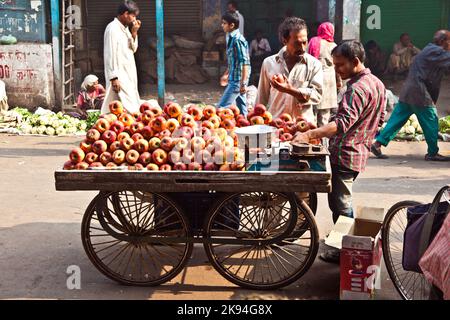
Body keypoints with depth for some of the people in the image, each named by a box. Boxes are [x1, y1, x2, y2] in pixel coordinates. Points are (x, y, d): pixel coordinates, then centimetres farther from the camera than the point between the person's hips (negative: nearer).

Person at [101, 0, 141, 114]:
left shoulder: (125, 28, 13)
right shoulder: (112, 28, -14)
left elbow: (133, 49, 15)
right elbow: (110, 55, -17)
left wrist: (134, 33, 1)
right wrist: (114, 77, -20)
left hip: (128, 74, 9)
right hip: (119, 76, -9)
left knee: (132, 106, 8)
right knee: (127, 108, -13)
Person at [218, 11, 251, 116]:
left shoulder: (238, 40, -18)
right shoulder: (231, 38, 11)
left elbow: (245, 63, -22)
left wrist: (243, 83, -25)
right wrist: (226, 74, 30)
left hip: (237, 80, -10)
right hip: (234, 79, 10)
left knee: (222, 107, -9)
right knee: (241, 108, 13)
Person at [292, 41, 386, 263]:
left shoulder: (357, 89, -21)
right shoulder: (377, 83, 11)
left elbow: (343, 122, -35)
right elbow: (380, 120, 21)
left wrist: (309, 134, -44)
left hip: (344, 155, -10)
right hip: (360, 152, 10)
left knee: (340, 206, -1)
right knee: (343, 203, 21)